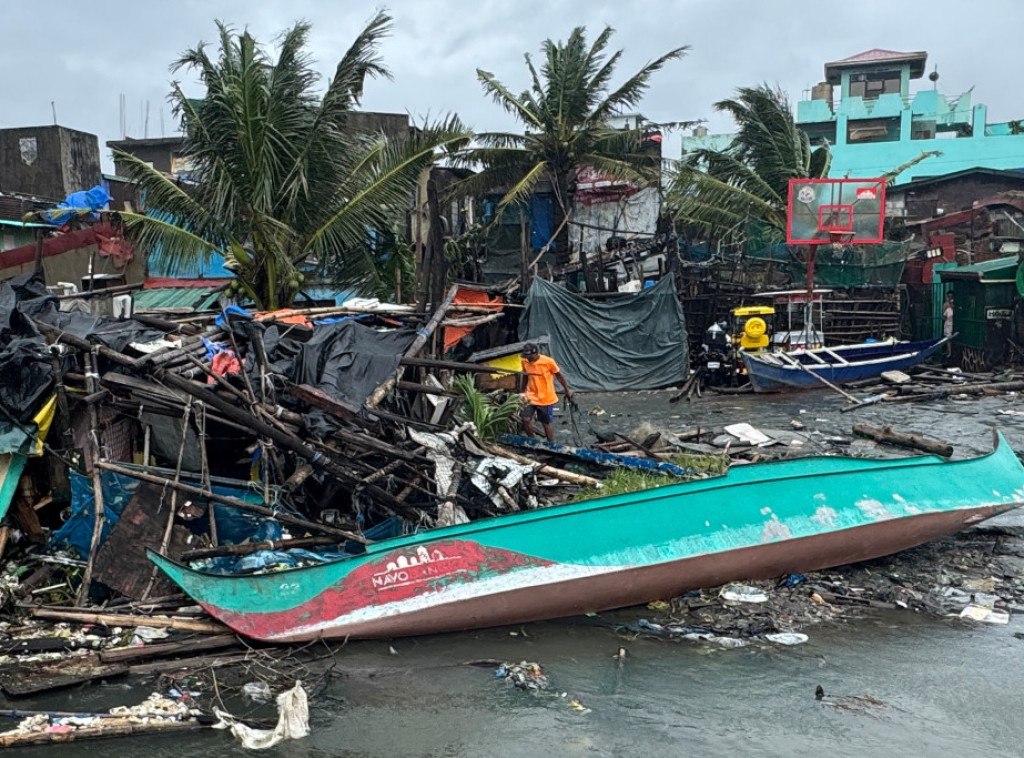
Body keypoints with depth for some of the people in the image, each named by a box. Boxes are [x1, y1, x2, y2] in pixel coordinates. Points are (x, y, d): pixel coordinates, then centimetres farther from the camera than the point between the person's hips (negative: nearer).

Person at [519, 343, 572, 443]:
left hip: (546, 398, -3)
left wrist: (567, 390, 3)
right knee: (526, 419, -5)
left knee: (546, 423, 6)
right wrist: (523, 392, 18)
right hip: (531, 396, 3)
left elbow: (559, 375, -4)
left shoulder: (548, 361, -18)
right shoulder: (524, 361, -6)